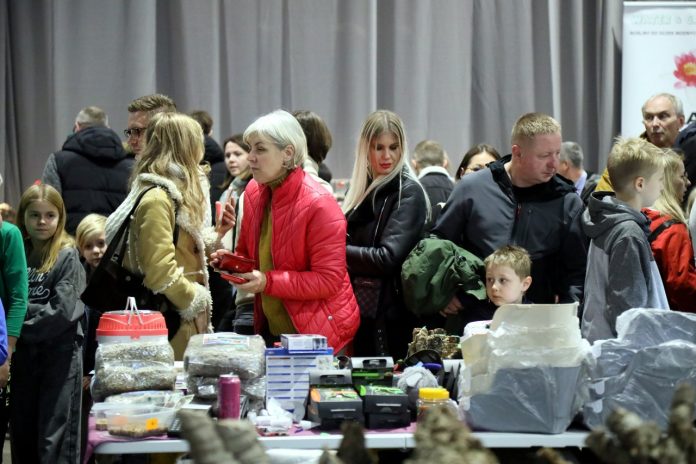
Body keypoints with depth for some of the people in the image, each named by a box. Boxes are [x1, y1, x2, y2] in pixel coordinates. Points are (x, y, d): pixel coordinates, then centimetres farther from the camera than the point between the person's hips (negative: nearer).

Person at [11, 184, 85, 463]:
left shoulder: (67, 256, -5)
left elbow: (63, 311, -13)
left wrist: (21, 330, -9)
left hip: (59, 352, -5)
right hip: (24, 353, 5)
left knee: (55, 439, -4)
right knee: (22, 431, 10)